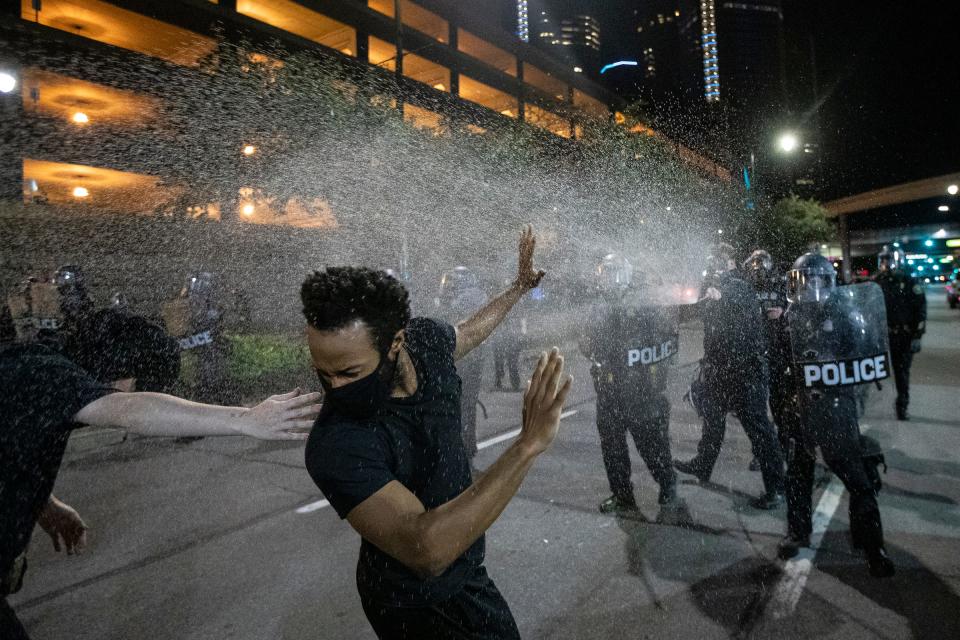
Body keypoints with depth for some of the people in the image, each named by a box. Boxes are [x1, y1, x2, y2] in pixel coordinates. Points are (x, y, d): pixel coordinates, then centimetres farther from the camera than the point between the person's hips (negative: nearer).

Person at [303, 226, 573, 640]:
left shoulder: (425, 339, -17)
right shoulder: (335, 447, -35)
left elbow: (471, 329, 7)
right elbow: (425, 548, -44)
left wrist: (519, 287, 19)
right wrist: (528, 444, -47)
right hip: (414, 602, -6)